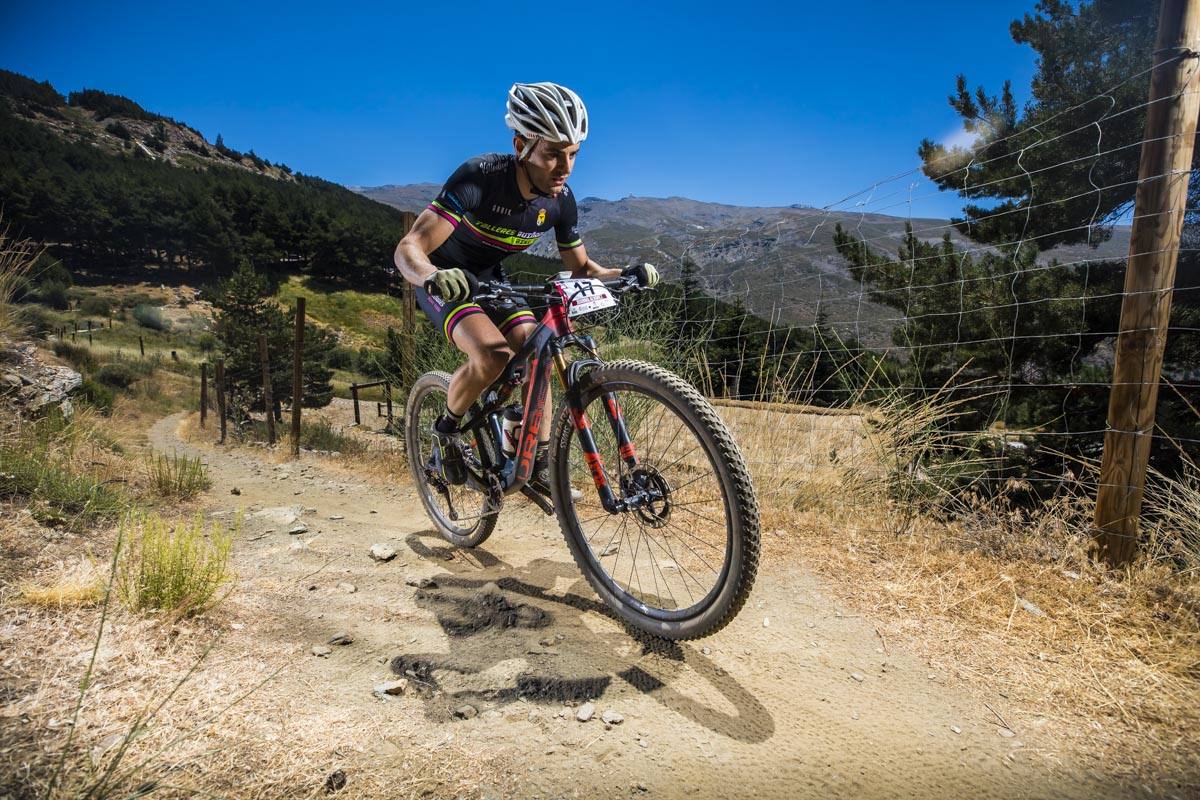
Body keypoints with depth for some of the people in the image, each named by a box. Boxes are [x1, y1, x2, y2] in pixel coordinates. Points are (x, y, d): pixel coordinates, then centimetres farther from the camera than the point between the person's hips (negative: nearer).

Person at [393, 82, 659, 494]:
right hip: (446, 280, -5)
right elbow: (408, 249, -37)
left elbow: (581, 267, -1)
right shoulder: (479, 177, -32)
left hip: (490, 278, 5)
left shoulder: (560, 200, -15)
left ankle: (539, 469, 3)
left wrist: (627, 274, -21)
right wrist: (432, 275, -59)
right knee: (493, 353, -29)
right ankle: (447, 427, 0)